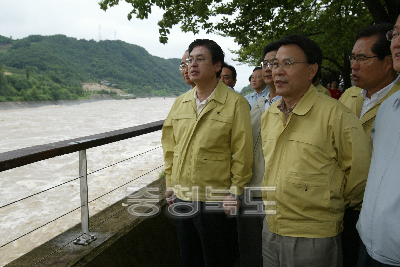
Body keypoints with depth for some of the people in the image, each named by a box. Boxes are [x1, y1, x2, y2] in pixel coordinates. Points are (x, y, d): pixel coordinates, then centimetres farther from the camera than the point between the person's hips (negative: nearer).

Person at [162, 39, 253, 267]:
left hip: (216, 201, -5)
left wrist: (235, 192, -11)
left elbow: (242, 152, -10)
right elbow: (170, 147, 13)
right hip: (181, 197, 6)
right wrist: (170, 183, 11)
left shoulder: (236, 103, -9)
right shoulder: (180, 103, 8)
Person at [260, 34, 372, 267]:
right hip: (270, 230, 6)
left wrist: (332, 207, 5)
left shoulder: (335, 115, -16)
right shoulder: (268, 115, 6)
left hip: (314, 239, -6)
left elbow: (360, 172, -8)